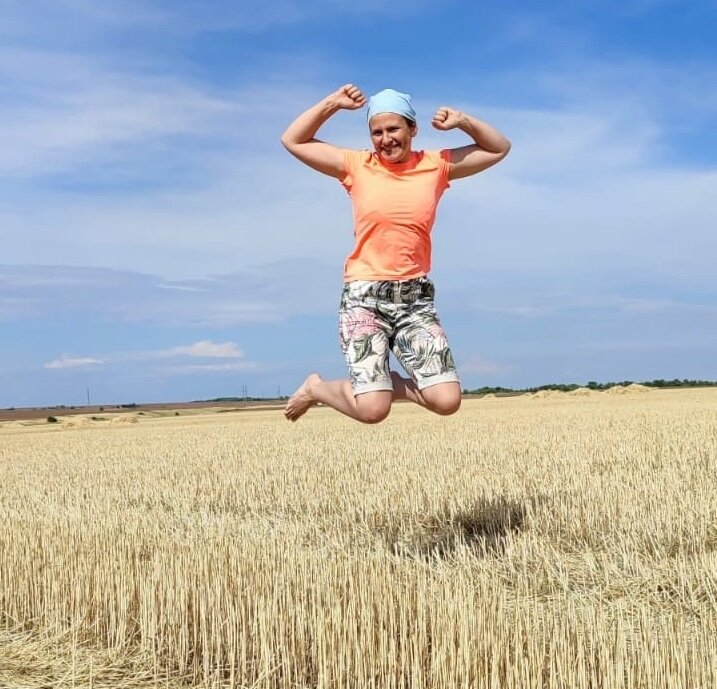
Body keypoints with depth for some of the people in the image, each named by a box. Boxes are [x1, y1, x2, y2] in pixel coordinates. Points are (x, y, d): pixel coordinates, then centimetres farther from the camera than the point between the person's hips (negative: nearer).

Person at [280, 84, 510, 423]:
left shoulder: (436, 165, 6)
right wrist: (333, 102, 0)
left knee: (446, 401, -7)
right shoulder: (357, 166, 2)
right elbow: (292, 141, 5)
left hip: (415, 296, 3)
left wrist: (463, 121, 0)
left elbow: (499, 148, 15)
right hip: (364, 296, -3)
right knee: (372, 410, -14)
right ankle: (316, 387, 18)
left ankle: (387, 382, 21)